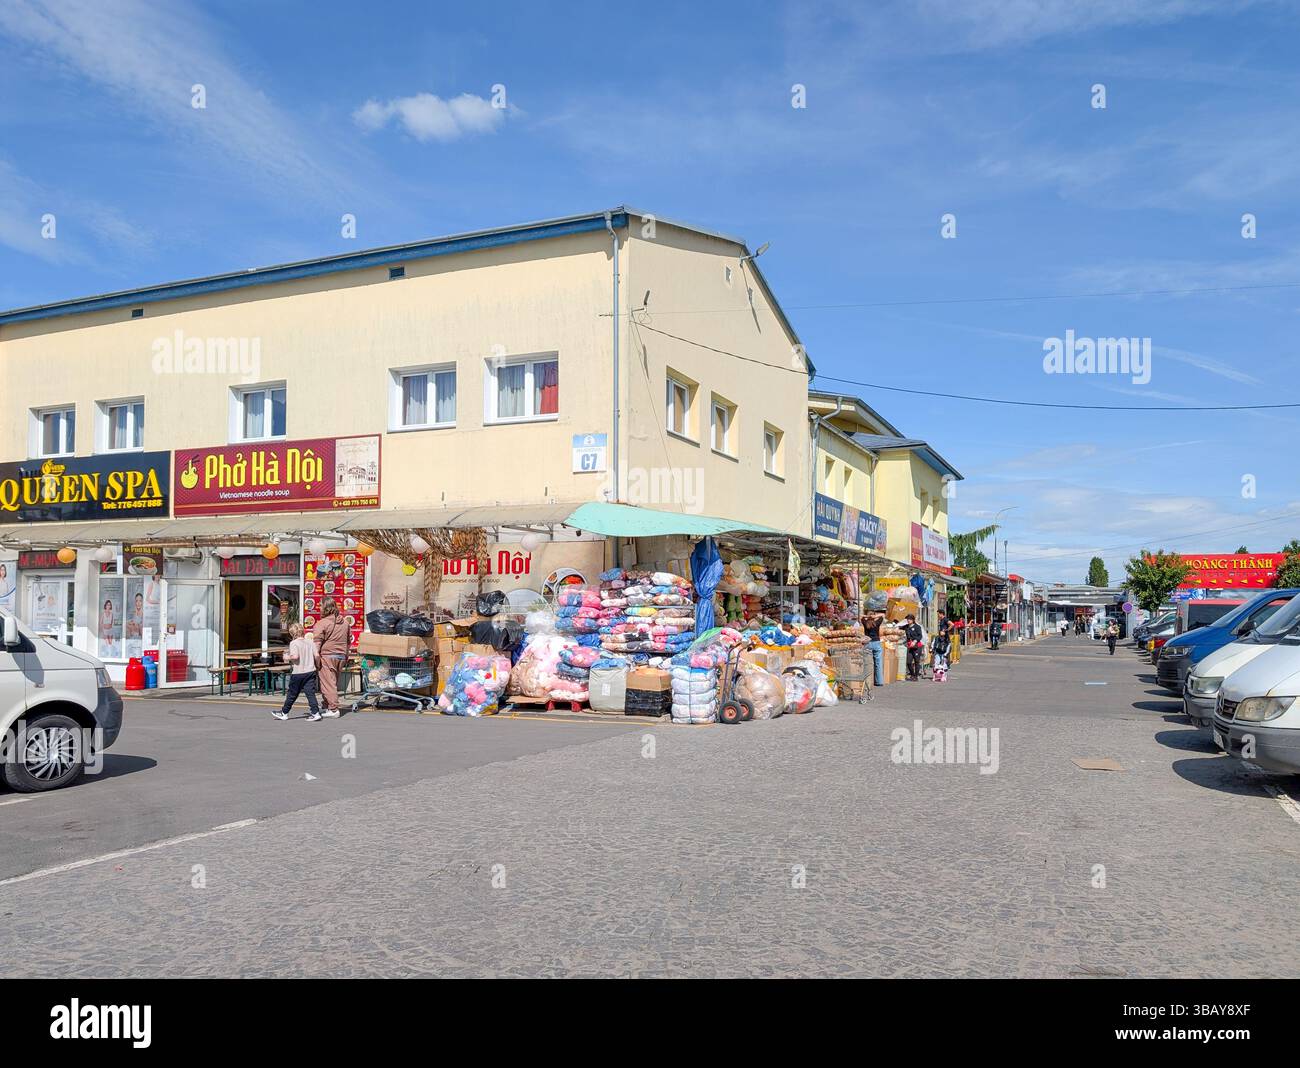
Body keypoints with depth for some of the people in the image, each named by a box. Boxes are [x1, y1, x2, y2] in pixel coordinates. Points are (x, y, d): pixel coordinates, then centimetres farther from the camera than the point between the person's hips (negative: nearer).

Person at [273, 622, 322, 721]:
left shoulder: (293, 643, -9)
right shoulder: (310, 642, 5)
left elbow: (295, 656, -23)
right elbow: (316, 656, 1)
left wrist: (287, 657, -4)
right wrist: (318, 667, 13)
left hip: (298, 673, -4)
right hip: (311, 671, 4)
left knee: (292, 694, 9)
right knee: (310, 692, 2)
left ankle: (284, 712, 25)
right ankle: (315, 712, -7)